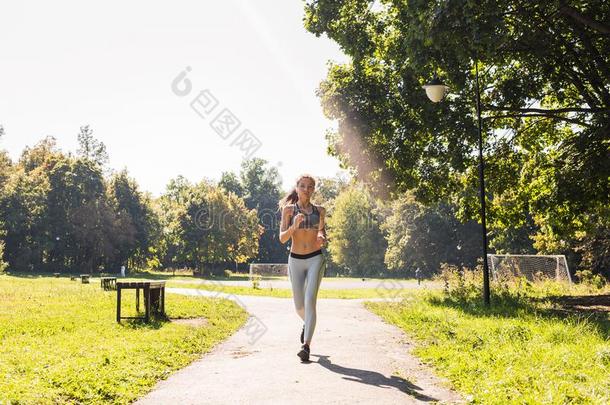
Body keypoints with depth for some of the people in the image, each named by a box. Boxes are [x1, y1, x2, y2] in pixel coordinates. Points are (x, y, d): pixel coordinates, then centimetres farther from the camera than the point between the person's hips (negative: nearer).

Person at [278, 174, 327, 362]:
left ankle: (306, 346, -19)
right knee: (299, 306, 8)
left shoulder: (319, 210, 4)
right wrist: (295, 225, -26)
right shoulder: (288, 209, -1)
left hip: (316, 260, 0)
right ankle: (307, 323, 44)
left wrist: (322, 238, -2)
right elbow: (282, 238, -8)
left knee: (310, 300, -18)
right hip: (296, 261, 1)